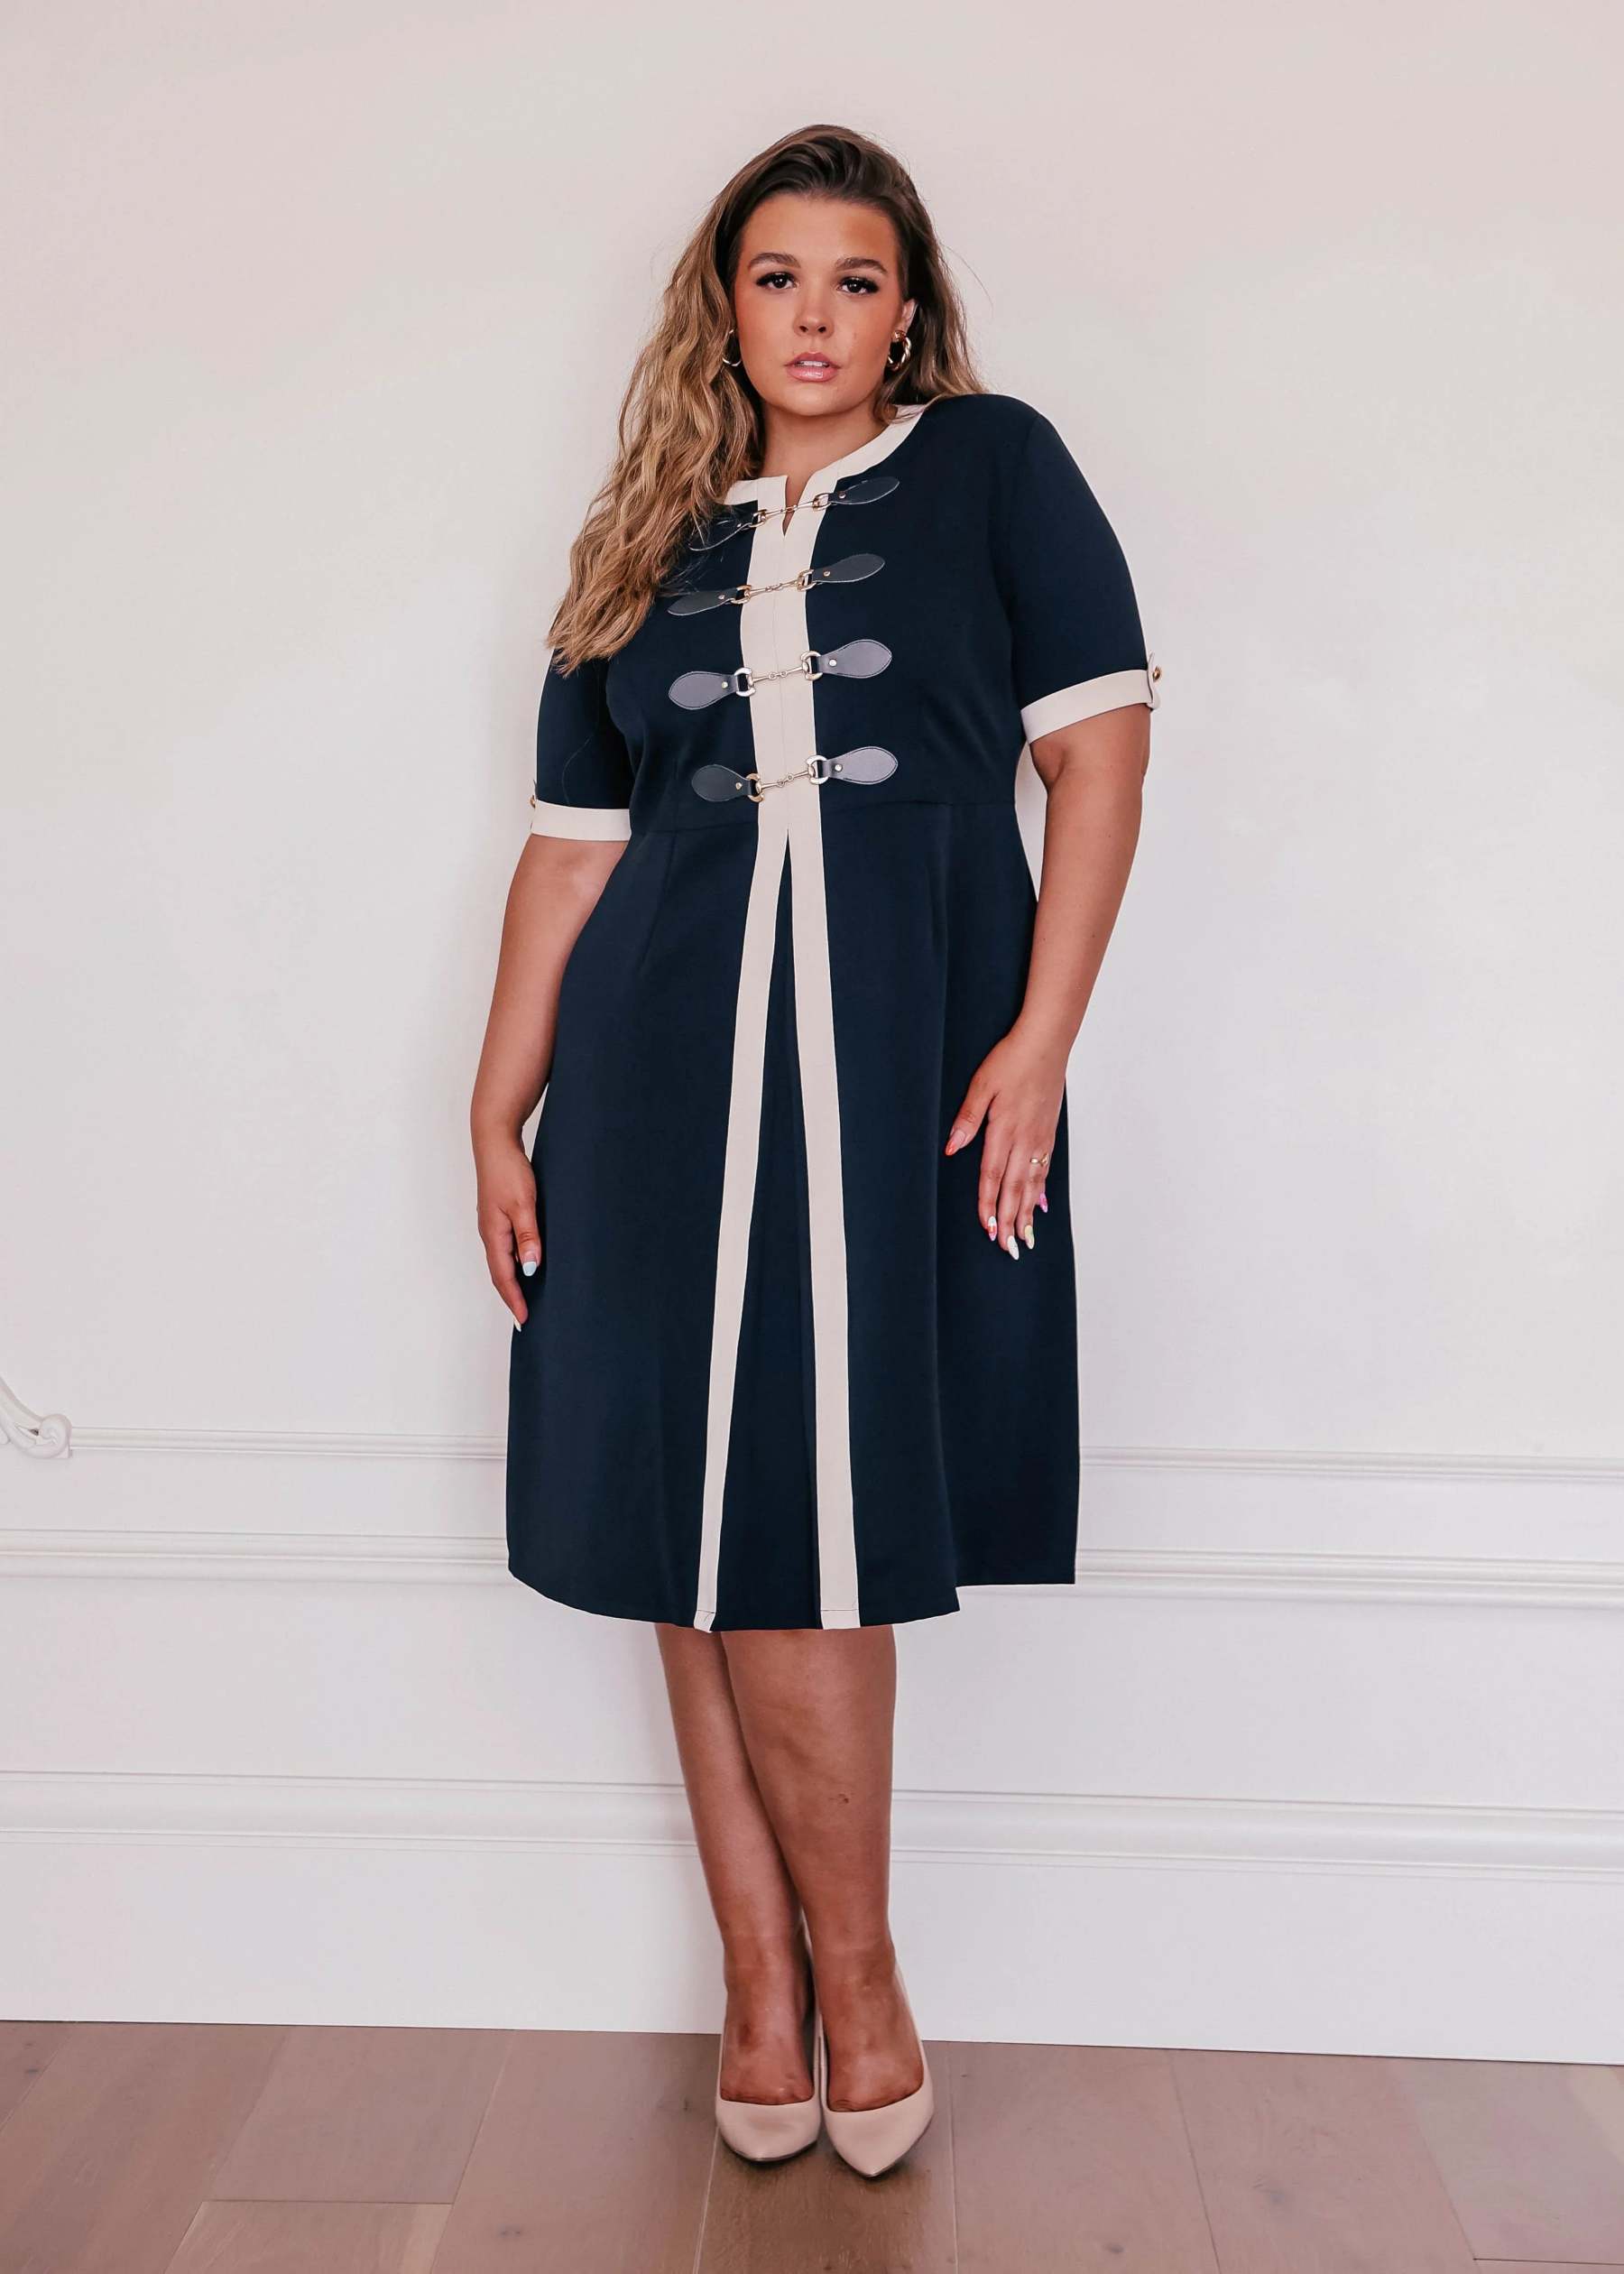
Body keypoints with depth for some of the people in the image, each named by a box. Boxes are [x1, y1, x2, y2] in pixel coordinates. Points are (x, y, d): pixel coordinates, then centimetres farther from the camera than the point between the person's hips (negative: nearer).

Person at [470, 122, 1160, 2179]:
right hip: (670, 1047, 3)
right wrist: (501, 1112, 9)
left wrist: (1040, 1041, -9)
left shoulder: (993, 466, 10)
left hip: (905, 1041, -3)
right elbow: (572, 840, 14)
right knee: (695, 1521, 3)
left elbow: (1099, 743, 2)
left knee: (806, 1519, -4)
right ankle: (774, 1971, 21)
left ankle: (838, 1963, 19)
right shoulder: (650, 541, 18)